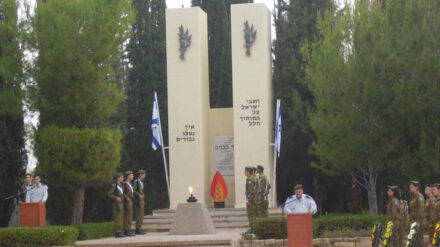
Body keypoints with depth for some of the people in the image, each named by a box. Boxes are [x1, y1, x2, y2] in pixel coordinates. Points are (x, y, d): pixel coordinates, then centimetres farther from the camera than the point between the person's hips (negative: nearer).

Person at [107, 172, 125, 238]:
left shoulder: (120, 185, 16)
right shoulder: (114, 186, -9)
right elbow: (109, 194, -12)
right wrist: (116, 198, -19)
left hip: (121, 203, 9)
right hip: (117, 204, -9)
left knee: (121, 218, 8)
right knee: (117, 218, -10)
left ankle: (119, 232, 12)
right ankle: (117, 232, -10)